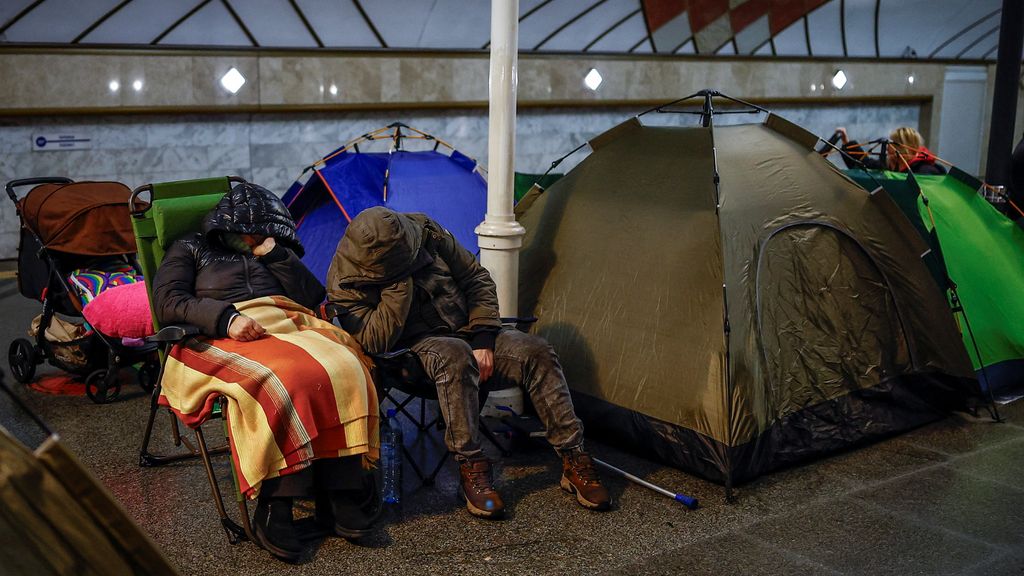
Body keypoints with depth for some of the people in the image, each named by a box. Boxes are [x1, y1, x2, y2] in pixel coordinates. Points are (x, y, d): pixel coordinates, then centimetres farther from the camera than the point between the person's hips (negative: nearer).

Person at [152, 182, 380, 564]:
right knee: (278, 381, -38)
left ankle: (340, 494, -30)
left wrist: (276, 255, 8)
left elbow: (313, 297, 17)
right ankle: (274, 509, -34)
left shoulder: (276, 255, 32)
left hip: (289, 329, 4)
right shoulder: (191, 250, 22)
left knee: (343, 368, -30)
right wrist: (226, 318, -12)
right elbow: (167, 301, 3)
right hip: (223, 340, -4)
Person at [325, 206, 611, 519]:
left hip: (466, 335, 5)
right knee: (454, 355, -40)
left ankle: (573, 458, -14)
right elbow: (376, 342, -27)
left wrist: (483, 340, -8)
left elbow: (476, 279, 1)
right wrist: (400, 282, -31)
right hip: (415, 350, -4)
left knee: (537, 352, -20)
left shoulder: (424, 230, -7)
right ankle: (470, 467, -30)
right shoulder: (344, 285, -17)